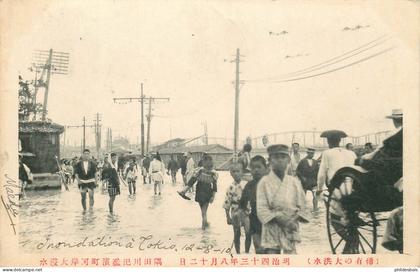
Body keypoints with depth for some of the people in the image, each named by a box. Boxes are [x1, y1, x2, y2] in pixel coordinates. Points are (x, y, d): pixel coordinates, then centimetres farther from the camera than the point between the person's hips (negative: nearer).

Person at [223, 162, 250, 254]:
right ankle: (238, 253, 25)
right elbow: (227, 203, -1)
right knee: (237, 234, 10)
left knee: (248, 233, -7)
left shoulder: (246, 184, -2)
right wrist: (228, 217, -2)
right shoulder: (231, 187, -4)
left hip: (246, 211, 0)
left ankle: (247, 252, 10)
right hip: (235, 212, 0)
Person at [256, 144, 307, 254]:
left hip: (291, 230, 2)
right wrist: (279, 219, -17)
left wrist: (293, 220, -9)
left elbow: (301, 206, 9)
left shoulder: (294, 182, 6)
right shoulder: (264, 182, -3)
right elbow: (262, 209, -7)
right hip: (272, 228, -2)